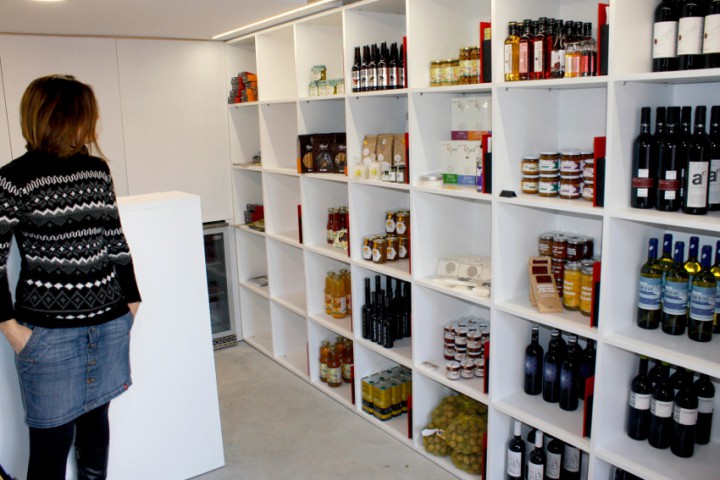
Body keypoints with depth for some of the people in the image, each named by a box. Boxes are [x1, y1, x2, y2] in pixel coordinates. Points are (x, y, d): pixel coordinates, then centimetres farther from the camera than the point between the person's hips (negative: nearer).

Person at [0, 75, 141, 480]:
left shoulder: (97, 169, 6)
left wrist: (131, 300, 15)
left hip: (109, 321, 5)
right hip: (50, 329, -5)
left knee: (96, 418, 18)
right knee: (53, 439, 4)